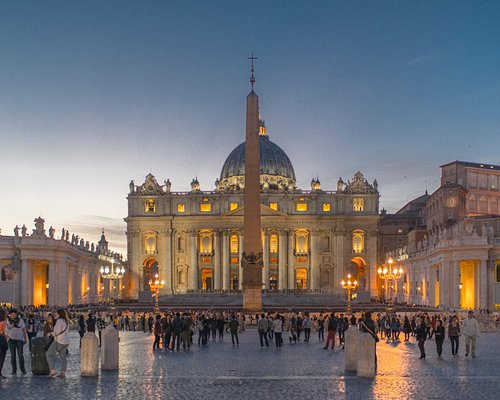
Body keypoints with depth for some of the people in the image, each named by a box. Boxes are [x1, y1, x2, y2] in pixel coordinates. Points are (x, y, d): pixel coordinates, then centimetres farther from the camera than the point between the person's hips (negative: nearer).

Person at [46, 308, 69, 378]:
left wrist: (52, 334, 3)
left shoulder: (59, 321, -17)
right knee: (63, 357, 14)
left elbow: (57, 332, -17)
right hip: (66, 342, 8)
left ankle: (53, 370, -4)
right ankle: (63, 373, 14)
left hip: (59, 341, -8)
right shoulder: (66, 321, 10)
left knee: (49, 354, 4)